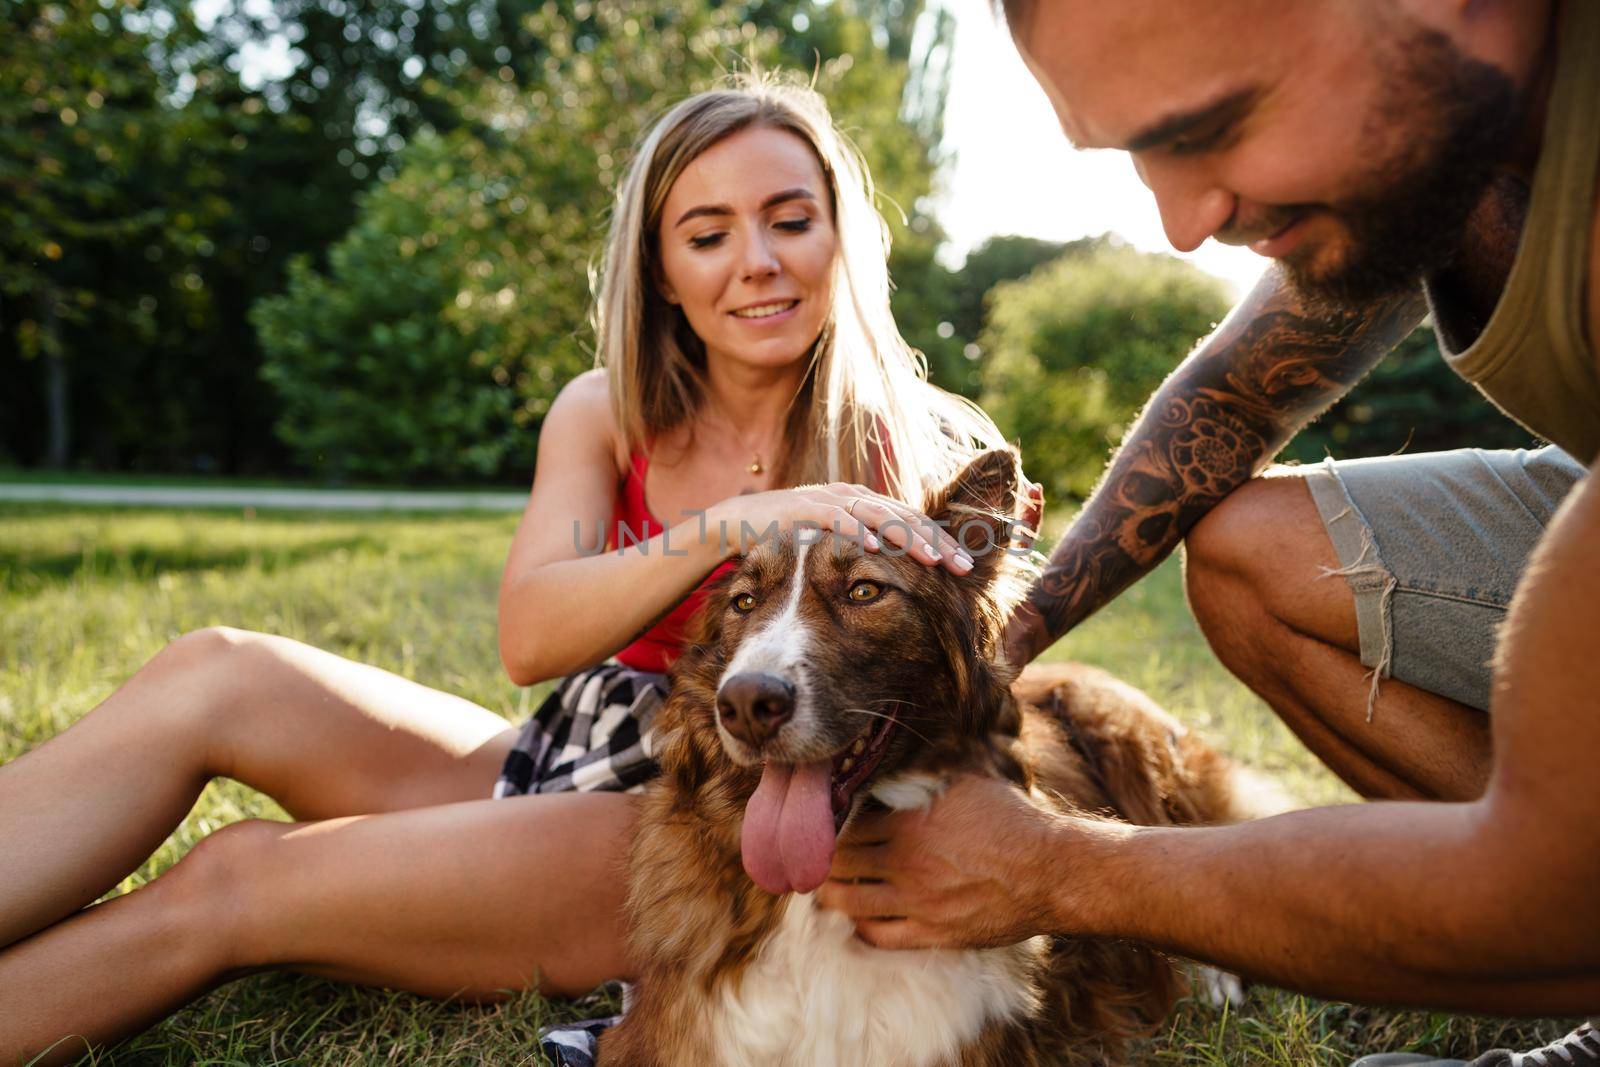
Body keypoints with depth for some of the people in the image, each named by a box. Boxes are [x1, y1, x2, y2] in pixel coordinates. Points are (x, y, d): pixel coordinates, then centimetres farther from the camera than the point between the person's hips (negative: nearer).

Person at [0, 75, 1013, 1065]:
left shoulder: (910, 450, -7)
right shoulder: (606, 414, 3)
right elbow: (530, 639, -13)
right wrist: (734, 525, -27)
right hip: (561, 765, 5)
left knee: (237, 879, -20)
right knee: (214, 673, -15)